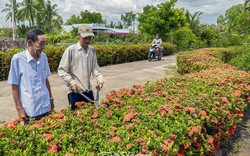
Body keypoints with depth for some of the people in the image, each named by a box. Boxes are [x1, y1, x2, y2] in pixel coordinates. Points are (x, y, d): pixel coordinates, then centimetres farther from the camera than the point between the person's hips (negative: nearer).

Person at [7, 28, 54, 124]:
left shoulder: (43, 57, 2)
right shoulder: (18, 59, -12)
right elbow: (14, 86, -6)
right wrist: (19, 108, -6)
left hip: (46, 107, 4)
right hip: (30, 110, -4)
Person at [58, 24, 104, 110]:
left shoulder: (92, 50, 6)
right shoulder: (71, 50, -9)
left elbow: (95, 68, 10)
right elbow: (61, 70, -7)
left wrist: (100, 80, -7)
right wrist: (71, 83, -16)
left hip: (88, 91, 5)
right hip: (75, 92, -4)